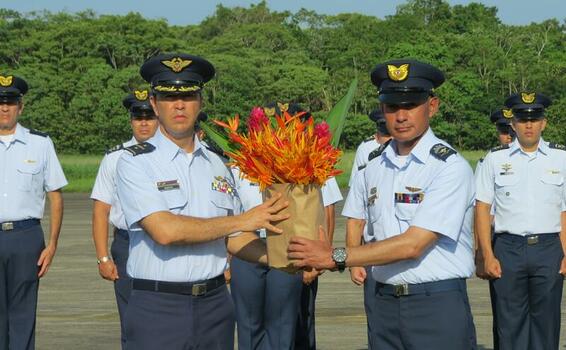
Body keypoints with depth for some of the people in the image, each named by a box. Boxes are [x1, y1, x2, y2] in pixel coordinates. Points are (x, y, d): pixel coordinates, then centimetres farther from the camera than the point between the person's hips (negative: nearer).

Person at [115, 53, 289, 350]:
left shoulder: (216, 165, 11)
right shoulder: (135, 163, -5)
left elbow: (231, 237, 14)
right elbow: (164, 231, -18)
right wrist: (242, 220, -11)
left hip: (214, 304, 4)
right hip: (157, 308, -4)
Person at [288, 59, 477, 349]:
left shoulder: (451, 167, -12)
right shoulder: (375, 164, 8)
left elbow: (413, 244, -17)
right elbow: (355, 220, 20)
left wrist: (336, 257, -17)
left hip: (437, 305, -5)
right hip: (385, 302, 5)